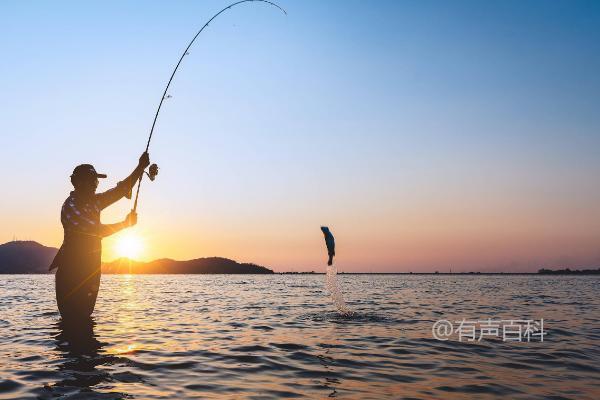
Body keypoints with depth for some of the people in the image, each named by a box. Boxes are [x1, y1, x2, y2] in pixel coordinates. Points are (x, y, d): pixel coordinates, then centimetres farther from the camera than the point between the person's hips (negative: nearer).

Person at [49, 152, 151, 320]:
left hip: (90, 271, 8)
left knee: (85, 316, 14)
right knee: (72, 318, -6)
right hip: (71, 273, -8)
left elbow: (121, 190, 7)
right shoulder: (70, 207, -15)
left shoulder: (94, 201, 10)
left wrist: (140, 167, -4)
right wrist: (126, 223, -9)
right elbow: (98, 231, -20)